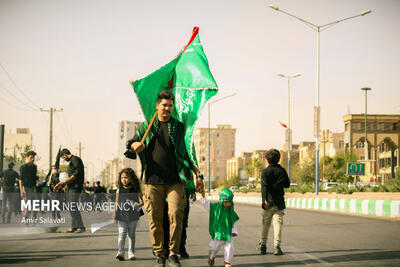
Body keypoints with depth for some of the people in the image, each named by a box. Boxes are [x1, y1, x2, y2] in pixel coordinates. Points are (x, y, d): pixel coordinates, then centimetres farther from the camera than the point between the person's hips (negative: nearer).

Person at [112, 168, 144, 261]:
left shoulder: (136, 189, 0)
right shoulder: (119, 189, 5)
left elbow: (143, 199, 5)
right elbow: (117, 202, 12)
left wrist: (139, 205, -15)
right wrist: (115, 212, 7)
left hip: (133, 215, 0)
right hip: (121, 215, 0)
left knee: (131, 234, 8)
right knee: (121, 233, -9)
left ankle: (131, 252, 15)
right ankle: (120, 251, -15)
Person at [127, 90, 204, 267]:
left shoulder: (179, 127, 13)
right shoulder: (146, 127, 15)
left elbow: (188, 152, 15)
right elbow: (130, 147, 13)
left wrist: (197, 174, 8)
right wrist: (134, 145, -12)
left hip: (175, 181, -1)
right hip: (153, 181, 1)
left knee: (176, 214, -14)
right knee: (155, 219, 0)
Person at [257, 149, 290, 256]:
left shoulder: (265, 171, -5)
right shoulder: (282, 171, 3)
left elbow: (264, 186, -18)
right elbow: (287, 185, 9)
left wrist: (264, 200, -26)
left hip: (268, 202, -1)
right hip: (279, 202, 1)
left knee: (265, 224, 13)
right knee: (278, 223, -1)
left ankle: (263, 245, 21)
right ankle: (277, 246, -13)